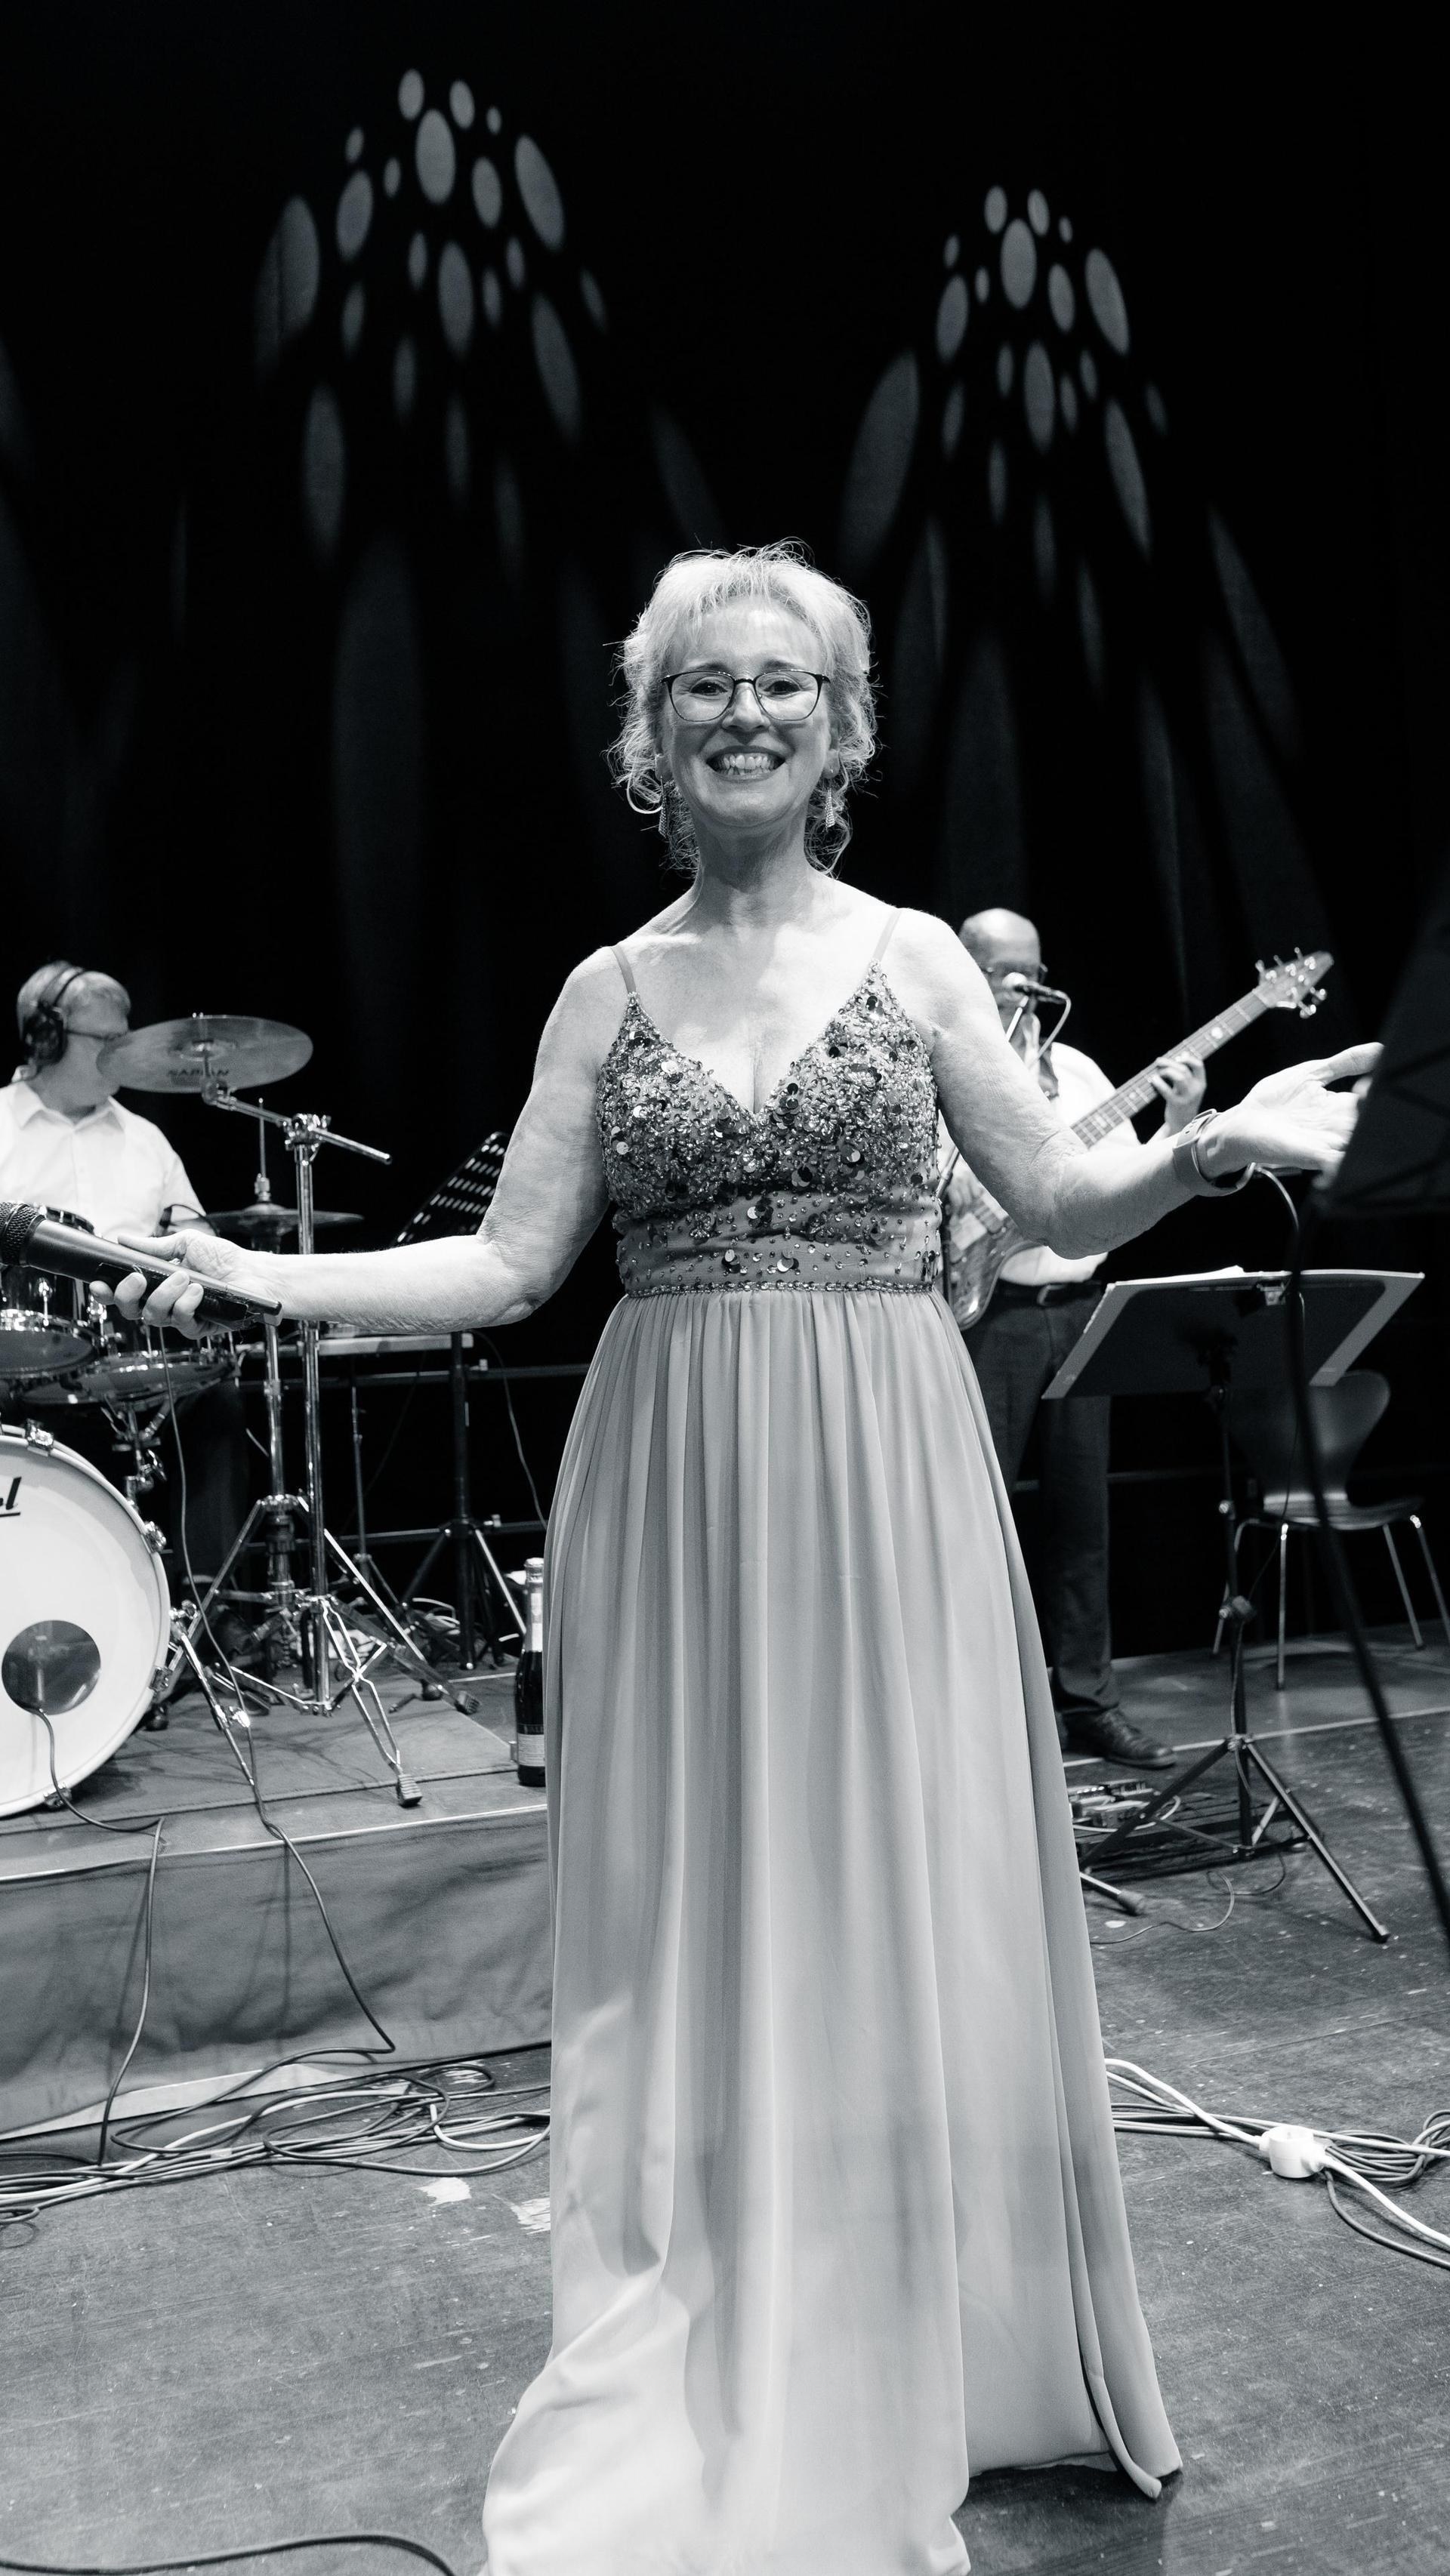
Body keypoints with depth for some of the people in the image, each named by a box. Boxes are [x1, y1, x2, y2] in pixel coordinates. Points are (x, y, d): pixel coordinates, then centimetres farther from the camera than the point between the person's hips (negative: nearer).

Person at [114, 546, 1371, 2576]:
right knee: (696, 1929, 7)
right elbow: (510, 1265, 2)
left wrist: (1215, 1143, -14)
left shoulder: (916, 955, 5)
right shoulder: (609, 991, 8)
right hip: (676, 1489, 1)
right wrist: (257, 1276, -6)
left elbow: (1068, 1208, 4)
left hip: (884, 1482, -1)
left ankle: (918, 2382, 28)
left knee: (900, 1912, 6)